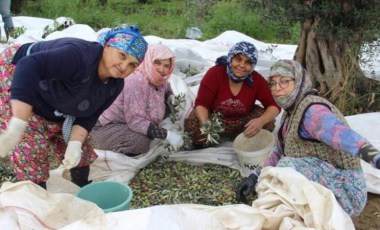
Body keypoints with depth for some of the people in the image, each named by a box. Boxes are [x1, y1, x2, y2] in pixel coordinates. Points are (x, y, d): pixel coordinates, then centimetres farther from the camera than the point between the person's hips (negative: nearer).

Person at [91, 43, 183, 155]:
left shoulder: (157, 79, -5)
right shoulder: (136, 82, -30)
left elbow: (166, 87, 21)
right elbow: (136, 121, -34)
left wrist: (171, 97, -3)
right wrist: (166, 135, -34)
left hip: (128, 123, 9)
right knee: (141, 141, -33)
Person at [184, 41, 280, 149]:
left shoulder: (257, 79, -13)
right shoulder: (214, 73, -19)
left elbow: (273, 106, -15)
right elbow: (201, 104, -20)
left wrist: (261, 121, -38)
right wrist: (205, 124, -42)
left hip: (243, 125, 2)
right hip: (215, 122, -2)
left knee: (268, 122, -23)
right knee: (192, 123, -29)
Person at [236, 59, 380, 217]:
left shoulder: (312, 110, -21)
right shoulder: (290, 112, 8)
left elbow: (339, 133, -41)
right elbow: (280, 152, 17)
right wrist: (255, 176, 5)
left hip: (343, 192, -9)